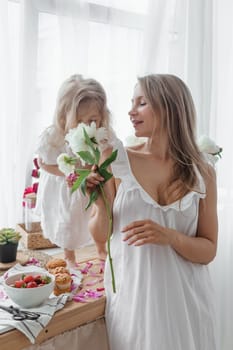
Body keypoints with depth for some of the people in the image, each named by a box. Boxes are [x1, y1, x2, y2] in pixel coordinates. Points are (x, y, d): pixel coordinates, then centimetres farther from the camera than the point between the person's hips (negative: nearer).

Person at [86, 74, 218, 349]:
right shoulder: (118, 162, -8)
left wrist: (170, 237, -20)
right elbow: (98, 235, 0)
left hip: (183, 296, 1)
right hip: (129, 292, 0)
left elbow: (208, 250, -2)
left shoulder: (202, 173, -5)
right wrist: (101, 207, -20)